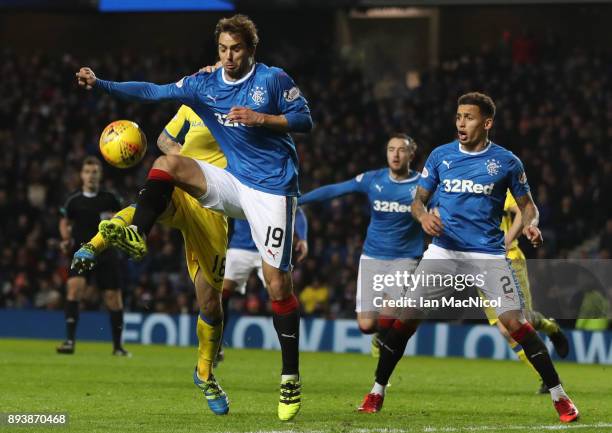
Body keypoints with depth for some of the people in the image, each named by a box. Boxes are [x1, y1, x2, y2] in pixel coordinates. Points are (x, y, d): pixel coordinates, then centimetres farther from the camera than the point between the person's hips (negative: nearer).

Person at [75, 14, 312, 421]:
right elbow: (152, 92, 0)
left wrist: (261, 118, -19)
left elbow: (305, 120, -5)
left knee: (278, 283, -8)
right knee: (167, 164, -13)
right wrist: (100, 84, -11)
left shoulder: (274, 79, -7)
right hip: (234, 182, 5)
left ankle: (291, 378, -2)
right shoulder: (204, 85, 4)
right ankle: (137, 237, -16)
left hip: (272, 190, -5)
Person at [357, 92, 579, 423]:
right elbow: (418, 199, 11)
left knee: (516, 324, -12)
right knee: (406, 318, -7)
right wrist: (423, 216, -12)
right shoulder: (440, 156, 5)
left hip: (488, 254, -2)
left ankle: (559, 396, -1)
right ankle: (377, 392, 7)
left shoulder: (506, 161, 0)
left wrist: (530, 224, -13)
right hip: (444, 250, 2)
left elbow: (526, 204, 10)